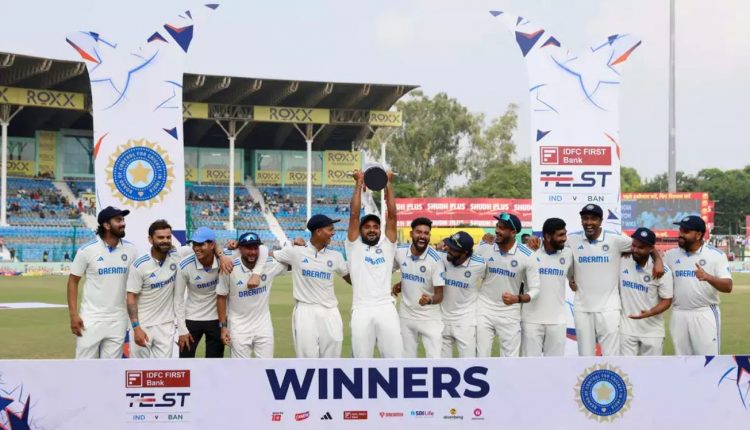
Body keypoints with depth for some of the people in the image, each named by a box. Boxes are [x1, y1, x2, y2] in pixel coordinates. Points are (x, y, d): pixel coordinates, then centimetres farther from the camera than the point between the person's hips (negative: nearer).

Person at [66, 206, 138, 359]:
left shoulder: (130, 250, 1)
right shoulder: (87, 250, -9)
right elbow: (73, 281, -3)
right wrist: (73, 314, -10)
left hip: (118, 320, 3)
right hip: (91, 318, -3)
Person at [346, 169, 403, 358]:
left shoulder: (387, 245, 16)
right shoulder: (354, 246, 12)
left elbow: (391, 216, 6)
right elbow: (354, 215, 3)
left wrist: (388, 185, 4)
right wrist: (359, 185, 2)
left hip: (386, 309, 1)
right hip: (361, 310, -1)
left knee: (395, 359, -2)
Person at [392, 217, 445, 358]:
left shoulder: (435, 260, -19)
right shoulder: (399, 252, -5)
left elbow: (439, 295, -18)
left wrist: (430, 300, -38)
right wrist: (400, 284, 3)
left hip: (429, 317, -4)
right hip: (406, 315, 4)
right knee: (407, 359, 13)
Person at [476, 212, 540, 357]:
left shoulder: (527, 256, -14)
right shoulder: (484, 248, -8)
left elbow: (534, 289, -13)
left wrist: (517, 299, -30)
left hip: (509, 313, -2)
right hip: (484, 309, 2)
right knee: (481, 356, 7)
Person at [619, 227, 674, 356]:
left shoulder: (662, 270, -14)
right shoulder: (622, 261, -6)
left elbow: (667, 301, -9)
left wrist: (649, 313, -29)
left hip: (652, 330, -2)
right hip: (627, 327, 2)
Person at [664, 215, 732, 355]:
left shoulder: (716, 255, -5)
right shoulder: (671, 255, 7)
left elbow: (728, 287, -13)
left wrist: (708, 277, -31)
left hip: (705, 315, -4)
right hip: (679, 315, 4)